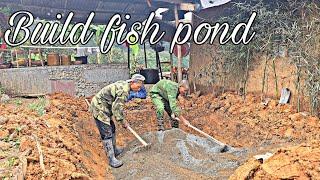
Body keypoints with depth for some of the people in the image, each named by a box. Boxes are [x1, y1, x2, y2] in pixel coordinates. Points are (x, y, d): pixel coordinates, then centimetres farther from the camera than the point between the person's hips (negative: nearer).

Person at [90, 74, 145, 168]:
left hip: (103, 107, 11)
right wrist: (123, 121, -11)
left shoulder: (123, 84, 6)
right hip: (99, 108, -11)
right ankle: (111, 159, -3)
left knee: (112, 129, 19)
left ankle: (114, 150, 34)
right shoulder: (124, 90, -25)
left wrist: (122, 118, 17)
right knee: (107, 133, -8)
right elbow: (116, 107, -23)